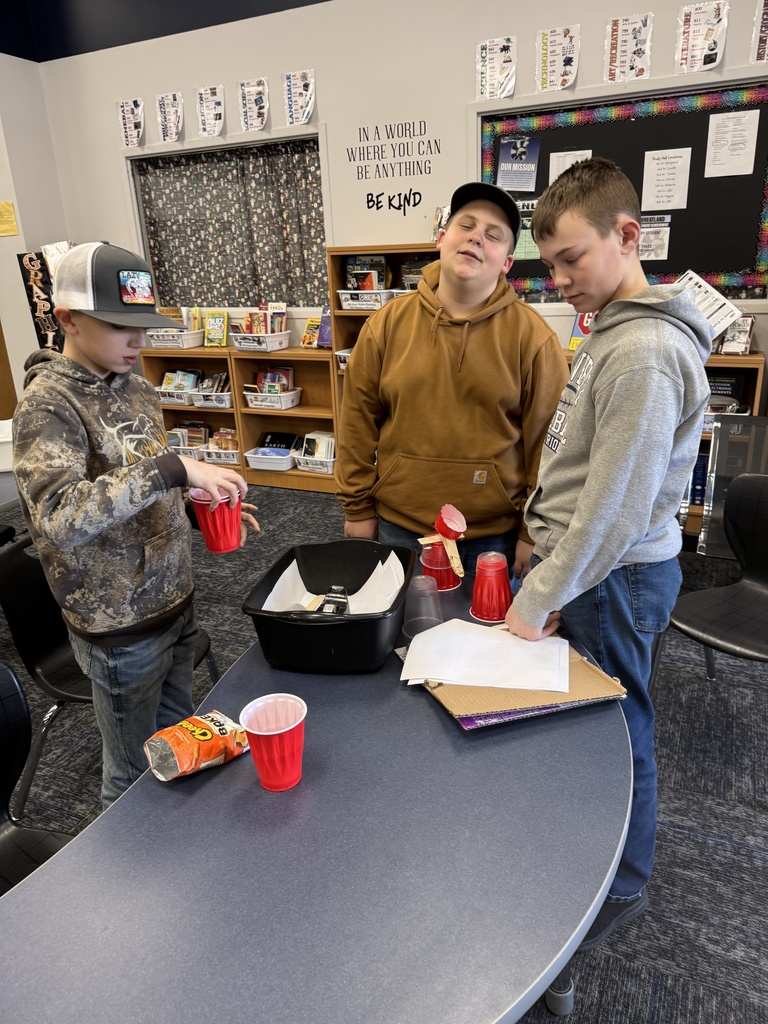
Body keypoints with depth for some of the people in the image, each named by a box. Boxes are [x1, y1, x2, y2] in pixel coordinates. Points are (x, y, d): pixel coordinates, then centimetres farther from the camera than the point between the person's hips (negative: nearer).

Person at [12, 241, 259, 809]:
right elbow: (59, 518, -33)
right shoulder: (47, 404, -18)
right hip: (121, 628, -7)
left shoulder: (135, 388, 4)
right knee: (136, 770, 15)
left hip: (176, 600, 7)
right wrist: (172, 467, -39)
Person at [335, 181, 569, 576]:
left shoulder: (532, 336, -8)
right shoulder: (387, 324, -2)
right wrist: (357, 509, 2)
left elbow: (546, 442, -6)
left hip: (495, 534, -1)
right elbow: (359, 421, 2)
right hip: (398, 527, 2)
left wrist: (534, 532, -5)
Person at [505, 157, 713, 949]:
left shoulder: (644, 354, -22)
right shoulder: (611, 332, 8)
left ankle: (622, 886, 34)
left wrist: (538, 599, -17)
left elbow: (617, 505, -24)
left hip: (612, 579, -9)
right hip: (583, 565, 9)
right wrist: (545, 576, 12)